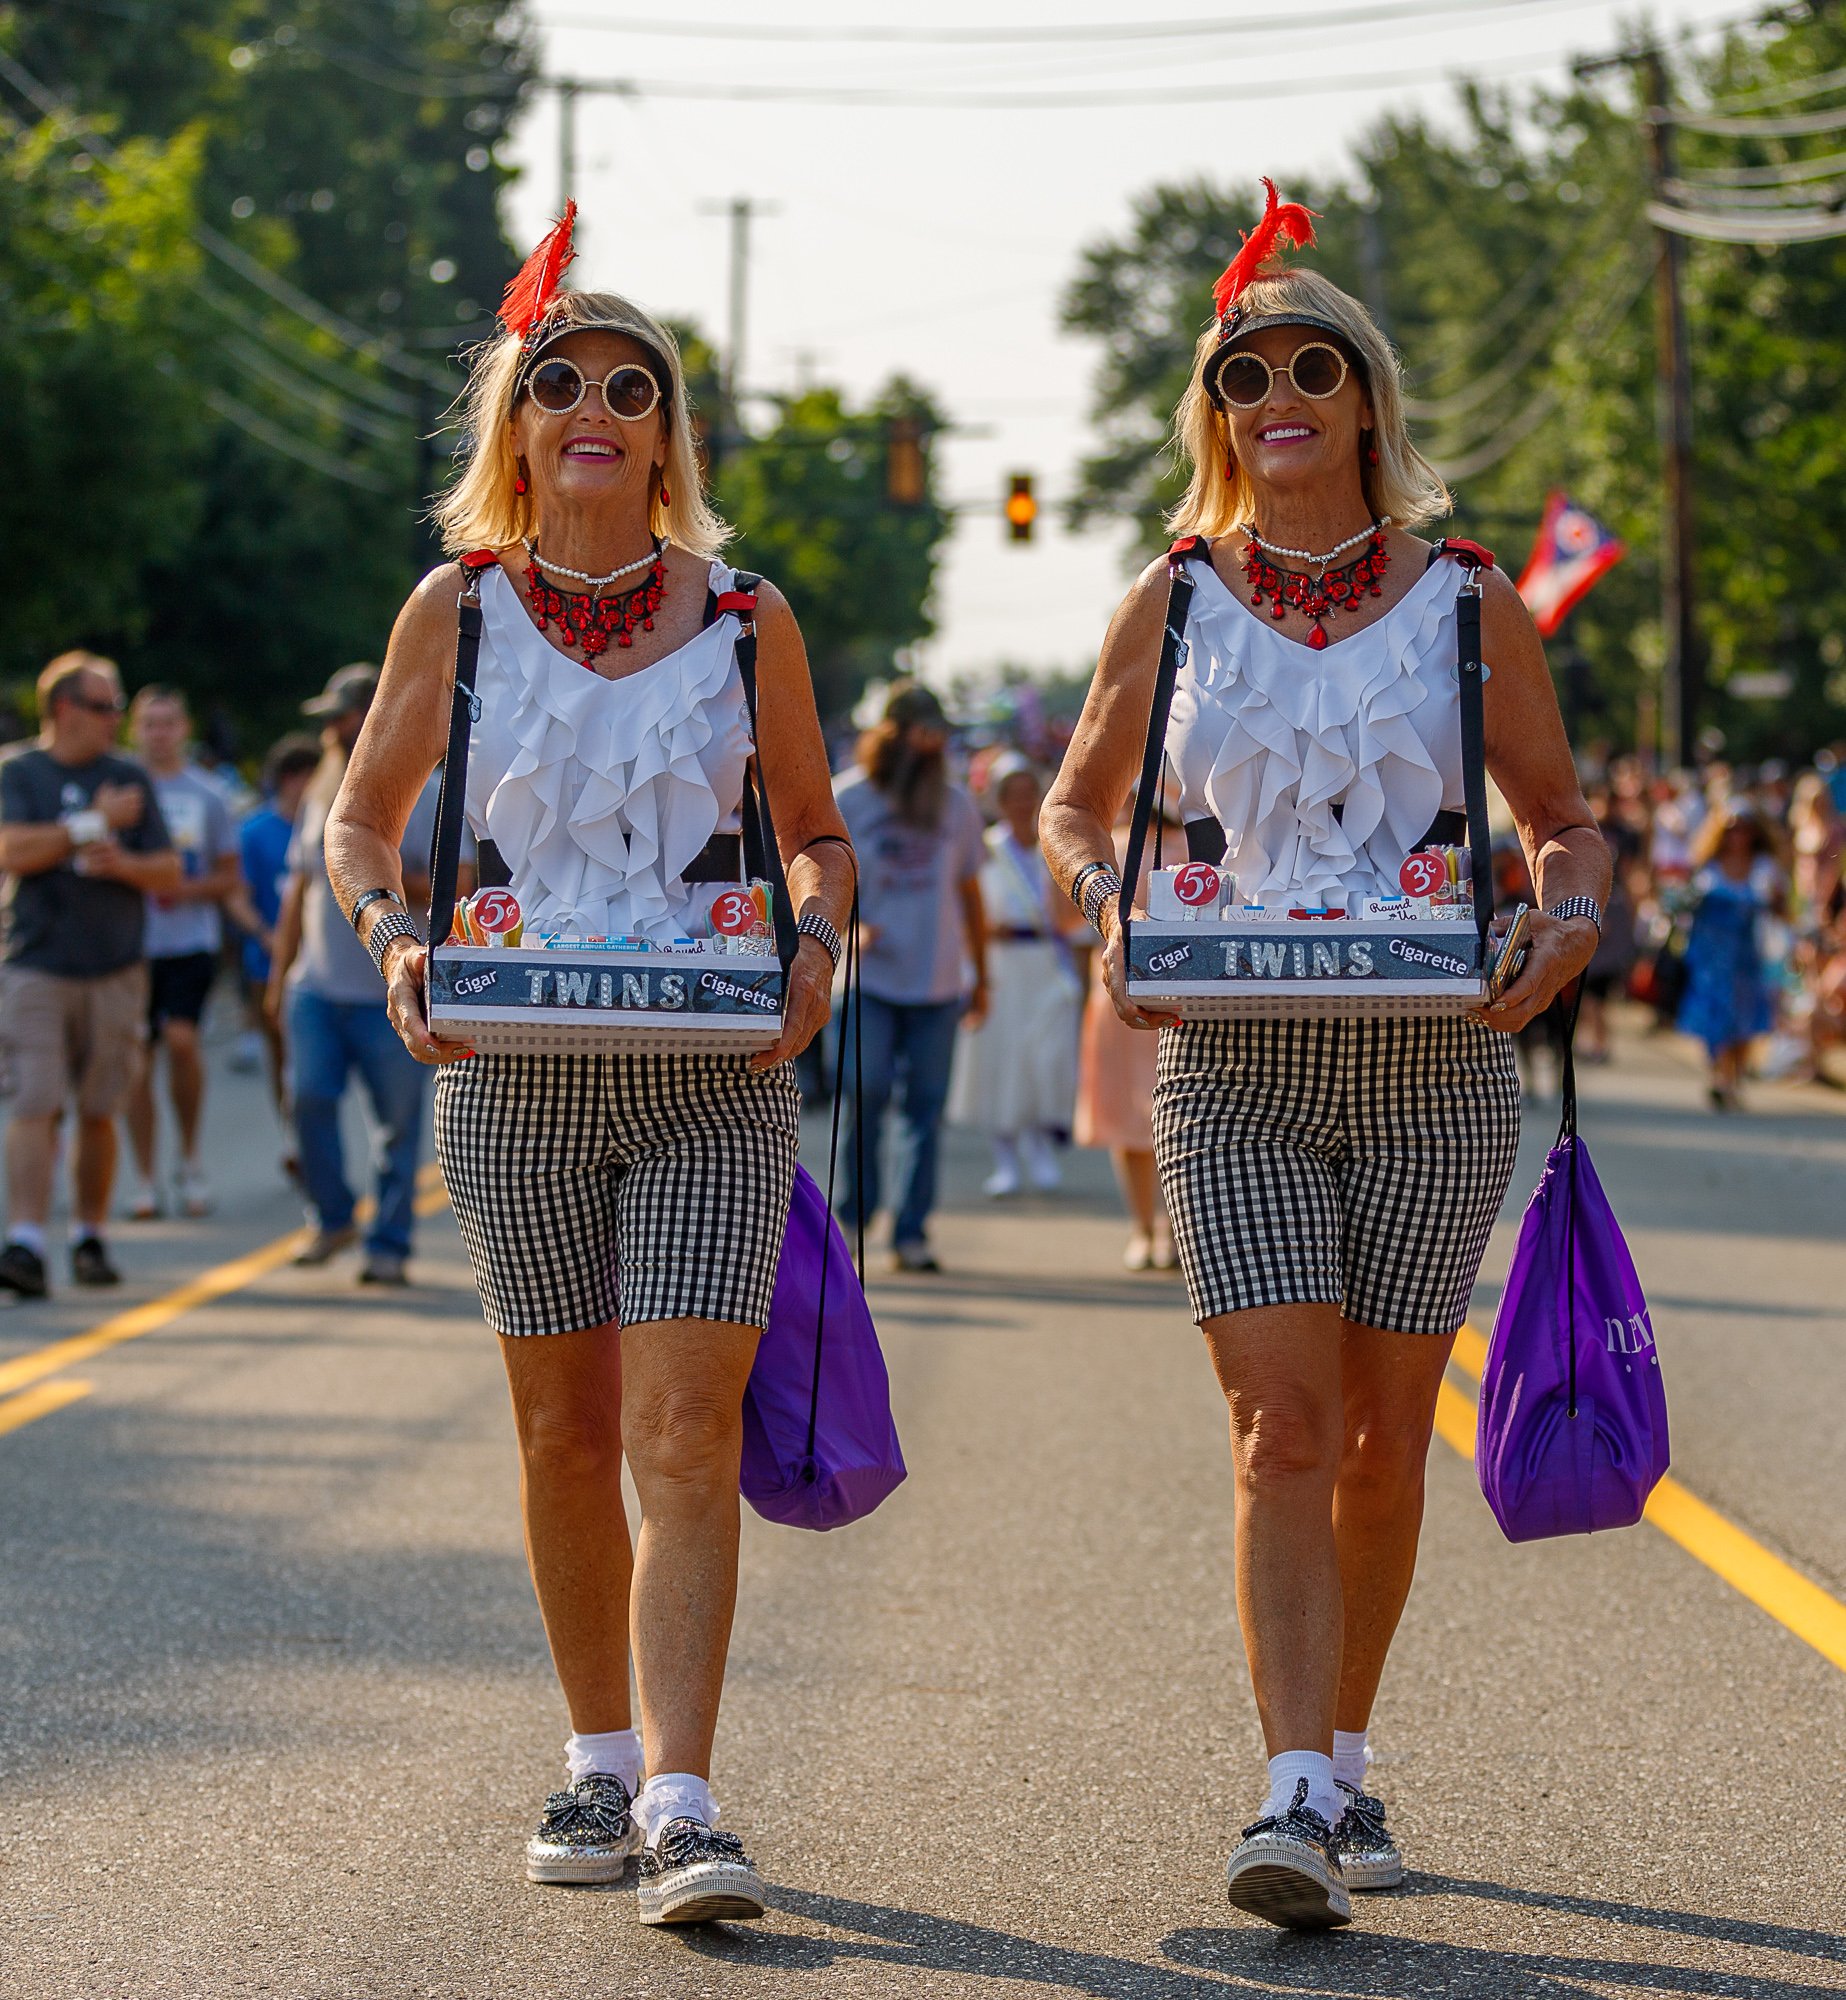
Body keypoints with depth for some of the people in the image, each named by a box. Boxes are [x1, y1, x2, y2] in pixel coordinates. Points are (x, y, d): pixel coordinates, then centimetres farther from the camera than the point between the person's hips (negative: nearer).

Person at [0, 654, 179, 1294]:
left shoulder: (129, 779, 12)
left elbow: (169, 874, 9)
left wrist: (123, 863, -12)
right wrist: (95, 823, -8)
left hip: (116, 971, 3)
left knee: (99, 1113, 5)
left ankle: (91, 1237, 18)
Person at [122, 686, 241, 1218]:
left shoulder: (206, 795, 6)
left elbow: (229, 877, 9)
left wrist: (186, 891, -9)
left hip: (192, 940, -1)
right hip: (132, 940, 1)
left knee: (181, 1036, -19)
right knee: (137, 1059, 2)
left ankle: (189, 1159, -1)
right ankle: (145, 1180, 12)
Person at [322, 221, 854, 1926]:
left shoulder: (747, 617, 2)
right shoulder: (458, 610, 3)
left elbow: (816, 829, 12)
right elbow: (363, 820, 10)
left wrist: (818, 940, -8)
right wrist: (392, 936, -9)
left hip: (715, 1076, -1)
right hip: (516, 1067, 1)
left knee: (688, 1432, -11)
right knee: (565, 1433, 10)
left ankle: (681, 1803, -13)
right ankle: (600, 1764, 25)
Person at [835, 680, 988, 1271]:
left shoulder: (957, 805, 12)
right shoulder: (847, 800, 3)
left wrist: (981, 978, 17)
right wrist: (850, 924, -15)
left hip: (937, 982, 3)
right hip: (869, 981, -3)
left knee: (927, 1109, 0)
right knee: (864, 1095, -11)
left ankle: (912, 1233, 3)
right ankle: (854, 1213, 6)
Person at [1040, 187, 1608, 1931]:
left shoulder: (1466, 606, 5)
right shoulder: (1172, 607, 6)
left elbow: (1562, 817, 13)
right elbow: (1074, 812, 15)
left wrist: (1562, 931, -8)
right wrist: (1112, 916, -5)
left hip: (1432, 1064, 1)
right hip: (1233, 1062, -1)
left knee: (1384, 1442, 7)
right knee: (1283, 1427, -12)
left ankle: (1346, 1759, 25)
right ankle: (1295, 1798, -15)